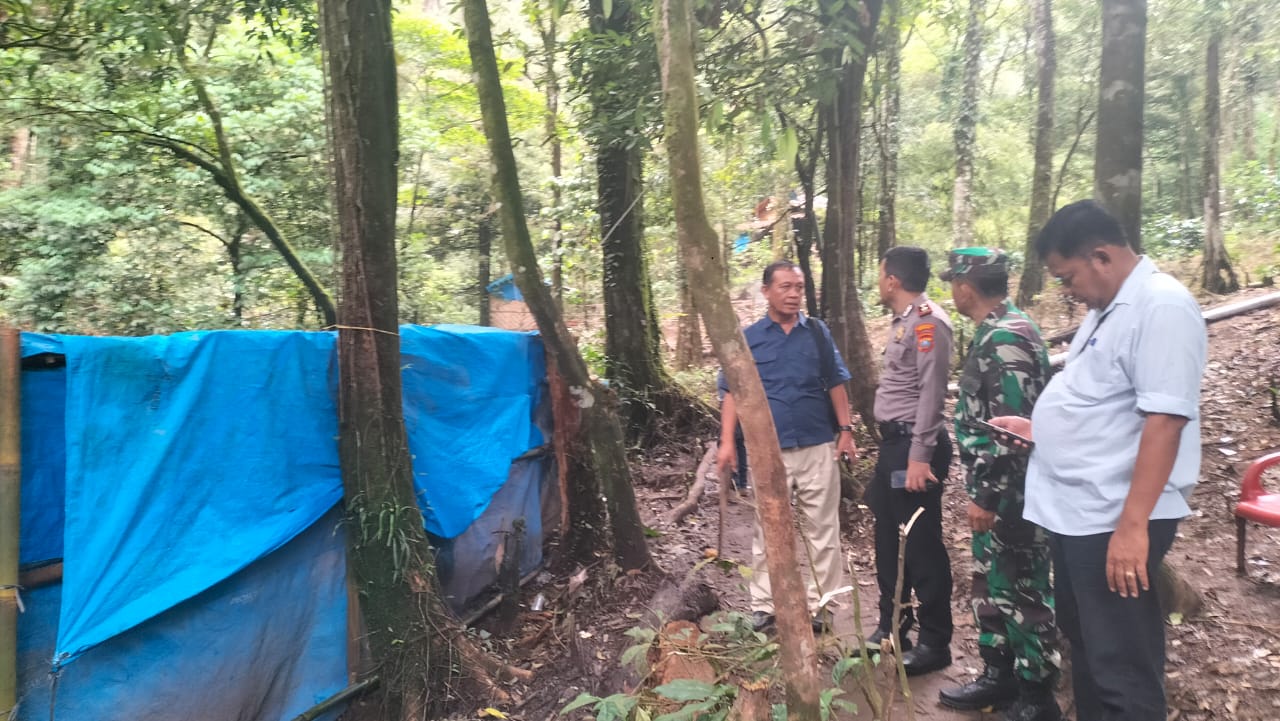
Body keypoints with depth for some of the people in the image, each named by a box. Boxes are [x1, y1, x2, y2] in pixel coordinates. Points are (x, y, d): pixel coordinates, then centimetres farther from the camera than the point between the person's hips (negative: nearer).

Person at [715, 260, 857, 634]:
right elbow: (733, 392, 1)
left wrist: (846, 429, 2)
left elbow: (835, 384, 10)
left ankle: (821, 605, 18)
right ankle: (763, 606, 17)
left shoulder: (818, 332, 6)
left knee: (822, 529, 7)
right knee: (767, 531, 8)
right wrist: (727, 441, -7)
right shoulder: (748, 337, 1)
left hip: (818, 446, 1)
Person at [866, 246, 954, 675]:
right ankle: (892, 624, 30)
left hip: (913, 446, -10)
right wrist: (895, 448, 16)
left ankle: (934, 643, 11)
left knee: (922, 545, -1)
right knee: (888, 539, 16)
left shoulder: (927, 321, -14)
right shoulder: (903, 321, 15)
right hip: (894, 443, 10)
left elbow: (931, 392, -20)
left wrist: (920, 456, -23)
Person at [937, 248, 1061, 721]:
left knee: (1022, 591, 2)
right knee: (990, 584, 18)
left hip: (1011, 492, -10)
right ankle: (999, 675, 32)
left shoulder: (1006, 338, -21)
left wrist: (988, 495, -21)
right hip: (995, 488, 10)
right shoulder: (995, 333, 11)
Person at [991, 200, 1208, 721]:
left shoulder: (1161, 306, -17)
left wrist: (1133, 524, -27)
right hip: (1075, 511, 10)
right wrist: (1040, 428, 17)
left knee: (1121, 665, 2)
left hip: (1114, 520, -10)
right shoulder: (1107, 308, 13)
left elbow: (1164, 420, -25)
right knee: (1085, 643, 22)